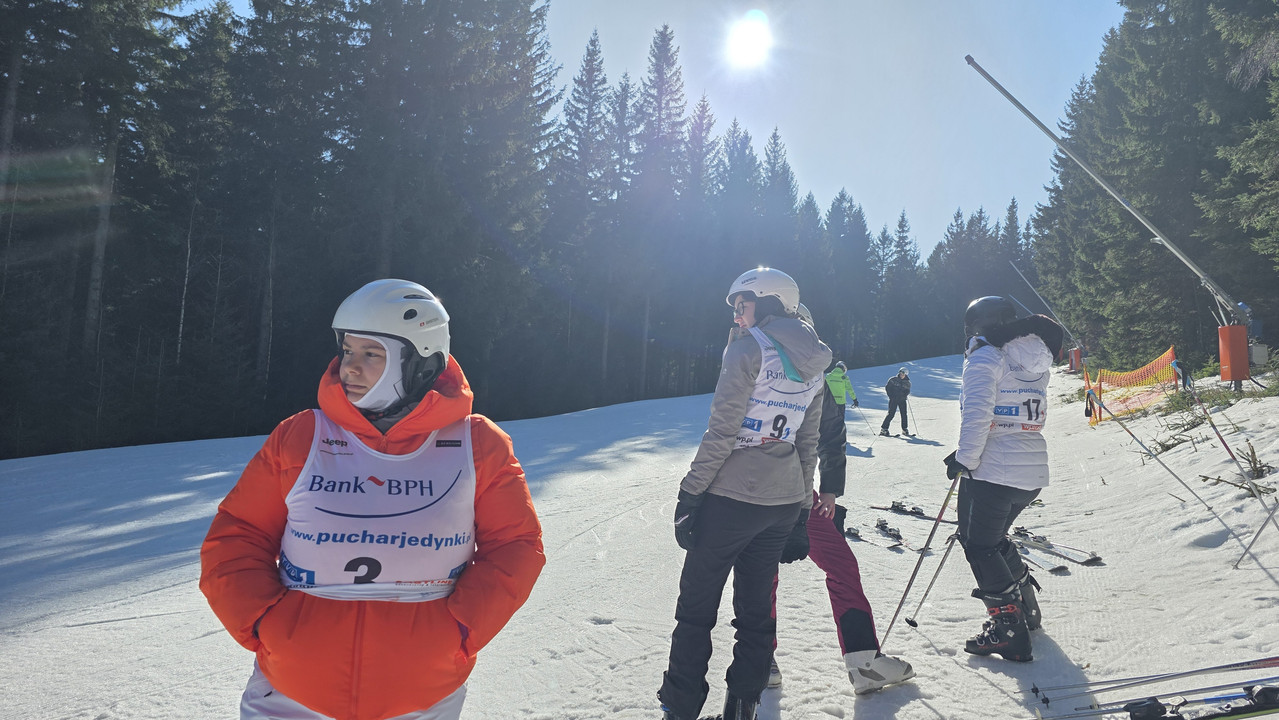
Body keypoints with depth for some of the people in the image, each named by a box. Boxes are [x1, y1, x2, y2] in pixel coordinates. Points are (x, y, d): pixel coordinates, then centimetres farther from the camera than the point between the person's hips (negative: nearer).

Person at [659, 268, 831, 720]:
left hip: (731, 497, -6)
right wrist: (800, 508, 18)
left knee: (696, 607, 7)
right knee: (756, 608, 15)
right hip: (784, 502, 7)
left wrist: (690, 493, -12)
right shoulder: (814, 365, 9)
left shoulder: (749, 346, -12)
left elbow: (722, 431, -17)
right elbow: (808, 444, 13)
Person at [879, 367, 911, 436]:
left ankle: (904, 430, 13)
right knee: (891, 414, -10)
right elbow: (887, 387, 2)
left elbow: (908, 391, 14)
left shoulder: (907, 382, 7)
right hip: (893, 399, -3)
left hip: (902, 400, 3)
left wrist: (904, 394, -8)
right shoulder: (893, 379, -2)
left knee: (904, 414, -1)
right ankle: (883, 429, -3)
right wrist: (891, 396, -6)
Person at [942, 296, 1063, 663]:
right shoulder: (1036, 361, 15)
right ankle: (1026, 608, 32)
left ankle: (1009, 628, -1)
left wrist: (964, 460, -10)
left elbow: (977, 415, -20)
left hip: (992, 471, -8)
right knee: (994, 538, 25)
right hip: (1034, 472, 8)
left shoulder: (985, 357, -9)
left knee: (978, 545, 2)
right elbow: (1033, 416, 17)